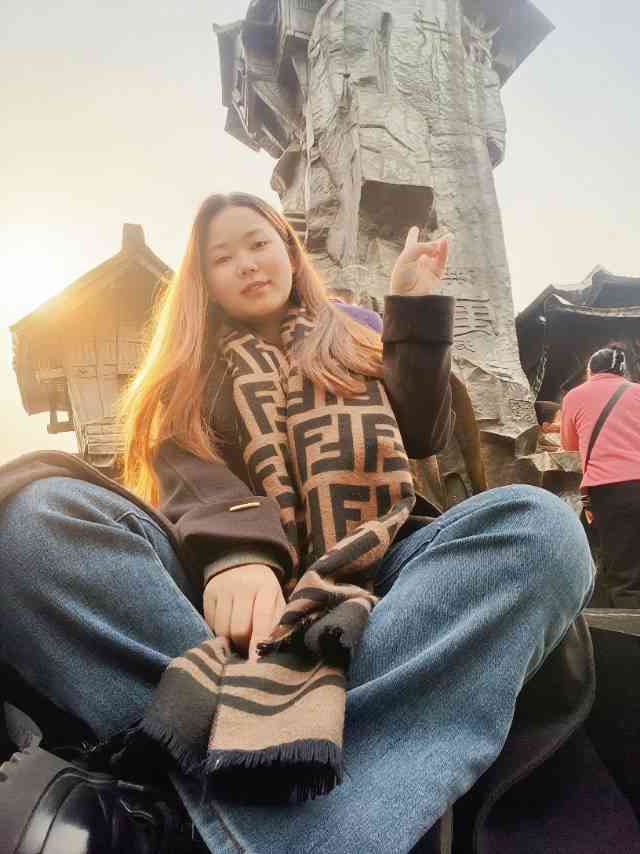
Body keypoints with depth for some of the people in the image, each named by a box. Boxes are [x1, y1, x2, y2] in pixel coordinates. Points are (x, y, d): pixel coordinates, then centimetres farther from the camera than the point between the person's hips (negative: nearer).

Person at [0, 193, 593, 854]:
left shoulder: (353, 339, 25)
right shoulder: (191, 368, 20)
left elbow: (422, 437, 11)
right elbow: (184, 468, -1)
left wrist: (414, 308, 6)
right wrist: (235, 552, -22)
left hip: (368, 575, 1)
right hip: (232, 578, 0)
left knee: (539, 525, -27)